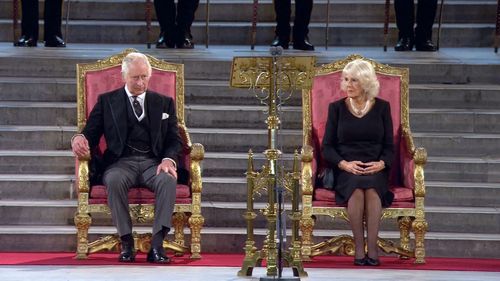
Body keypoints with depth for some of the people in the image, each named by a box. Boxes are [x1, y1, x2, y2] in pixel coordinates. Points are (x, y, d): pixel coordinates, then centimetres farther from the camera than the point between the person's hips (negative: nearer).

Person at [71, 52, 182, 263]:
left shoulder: (164, 103, 19)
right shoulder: (107, 101, 16)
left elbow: (174, 139, 12)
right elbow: (91, 133, 9)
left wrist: (168, 160, -11)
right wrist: (79, 139, -17)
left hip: (153, 163, 1)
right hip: (121, 162, -1)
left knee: (168, 180, -35)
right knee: (115, 180, -37)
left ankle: (157, 244, -38)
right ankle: (126, 243, -30)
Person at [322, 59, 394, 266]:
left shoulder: (382, 107, 8)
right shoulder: (336, 107, 8)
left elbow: (389, 146, 7)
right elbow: (327, 147, 4)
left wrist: (381, 163, -15)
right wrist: (344, 164, -15)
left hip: (375, 170, 0)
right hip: (346, 170, 0)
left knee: (371, 189, -36)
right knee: (356, 188, -35)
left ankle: (372, 249, -36)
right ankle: (359, 249, -31)